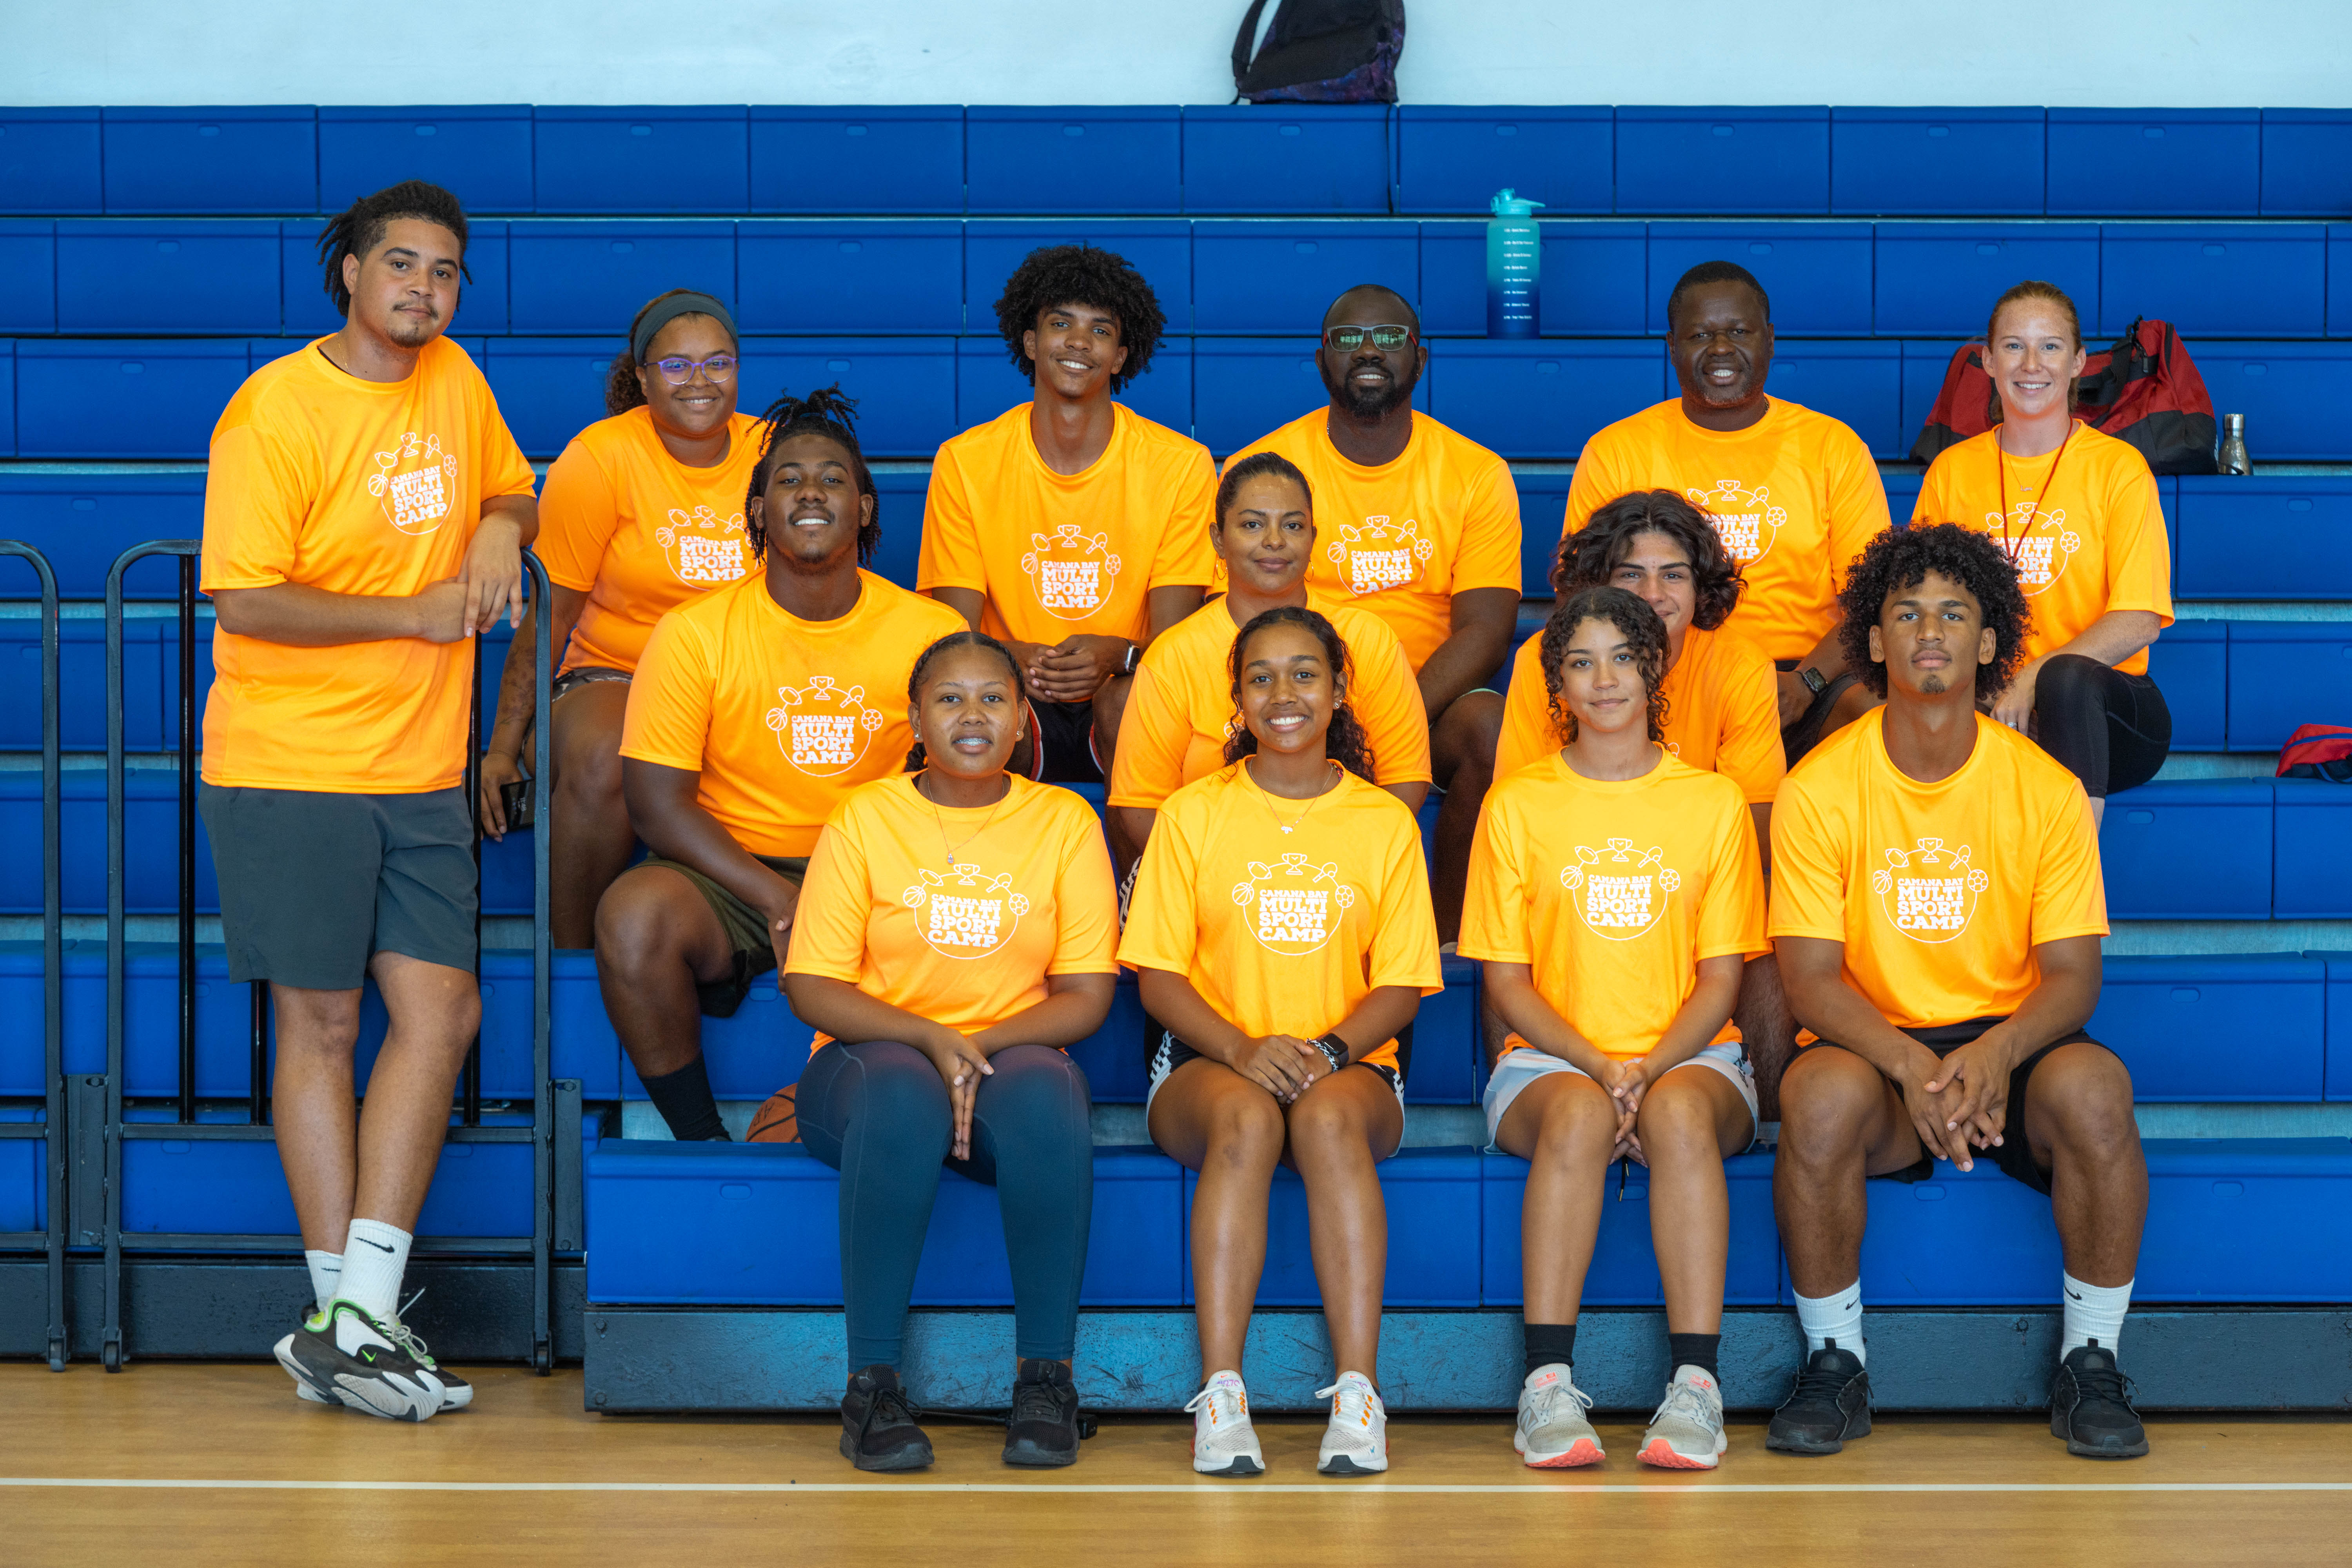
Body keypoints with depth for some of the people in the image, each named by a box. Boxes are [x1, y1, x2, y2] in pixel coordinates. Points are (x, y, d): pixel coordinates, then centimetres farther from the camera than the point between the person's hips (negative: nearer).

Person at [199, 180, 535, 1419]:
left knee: (441, 1012, -1)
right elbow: (244, 600, -15)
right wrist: (413, 614, -13)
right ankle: (343, 1317, 7)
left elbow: (511, 492, 26)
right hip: (290, 766, -6)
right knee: (321, 1024, 0)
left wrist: (500, 528, 2)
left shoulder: (455, 381, 9)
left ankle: (360, 1318, 3)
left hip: (421, 769, 6)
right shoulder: (276, 410, -11)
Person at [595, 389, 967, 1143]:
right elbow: (658, 802, -7)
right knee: (636, 912, -32)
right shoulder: (693, 633, -4)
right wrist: (777, 900, -20)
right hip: (729, 875, -1)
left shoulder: (932, 633, 0)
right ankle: (699, 1136, -13)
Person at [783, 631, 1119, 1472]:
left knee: (1046, 1096, -35)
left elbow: (1087, 997, 2)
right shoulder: (864, 817, 4)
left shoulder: (1064, 822, 7)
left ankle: (1045, 1376, -27)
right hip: (876, 1056, -1)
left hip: (1013, 1056, 1)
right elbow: (812, 987, -2)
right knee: (903, 1097, -37)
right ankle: (872, 1385, -32)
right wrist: (930, 1039, -17)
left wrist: (981, 1045, -16)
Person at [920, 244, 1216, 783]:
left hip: (1122, 699, 0)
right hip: (1019, 701, 0)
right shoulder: (965, 462, -2)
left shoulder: (1181, 465, -4)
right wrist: (1010, 658, -29)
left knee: (1130, 697, -34)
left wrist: (1116, 655, -31)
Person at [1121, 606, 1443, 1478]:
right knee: (1246, 1118, -36)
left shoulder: (1385, 822, 8)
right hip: (1210, 1063, 0)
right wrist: (1241, 1048, -17)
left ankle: (1358, 1397, -41)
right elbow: (1159, 976, 2)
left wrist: (1329, 1050, -15)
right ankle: (1221, 1396, -41)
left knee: (1330, 1117, -36)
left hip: (1350, 1067, 0)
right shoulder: (1193, 814, 7)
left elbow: (1401, 985, 5)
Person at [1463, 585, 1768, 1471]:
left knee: (1681, 1112, -36)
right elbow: (1506, 978, 4)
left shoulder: (1713, 802, 8)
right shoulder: (1517, 805, 7)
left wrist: (1651, 1069, -14)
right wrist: (1597, 1066, -13)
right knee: (1579, 1115, -36)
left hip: (1691, 1056, 0)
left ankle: (1695, 1387, -40)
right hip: (1551, 1061, 0)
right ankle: (1548, 1383, -38)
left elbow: (1721, 976, 5)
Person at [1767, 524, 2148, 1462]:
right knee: (1821, 1096, -35)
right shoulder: (1820, 787, -4)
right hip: (1876, 1048, 0)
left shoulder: (2045, 789, -2)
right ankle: (1835, 1363, -13)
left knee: (2092, 1087, -33)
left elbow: (2072, 975, -3)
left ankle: (2091, 1363, -14)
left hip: (2011, 1046, 1)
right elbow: (1811, 977, -7)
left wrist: (1996, 1054, -25)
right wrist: (1912, 1065, -26)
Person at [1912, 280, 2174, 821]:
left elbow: (2140, 621, -6)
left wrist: (2035, 678, -21)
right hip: (1985, 708, 1)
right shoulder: (1951, 471, 12)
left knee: (2067, 677, -38)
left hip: (2101, 708, -1)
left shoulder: (2119, 467, 3)